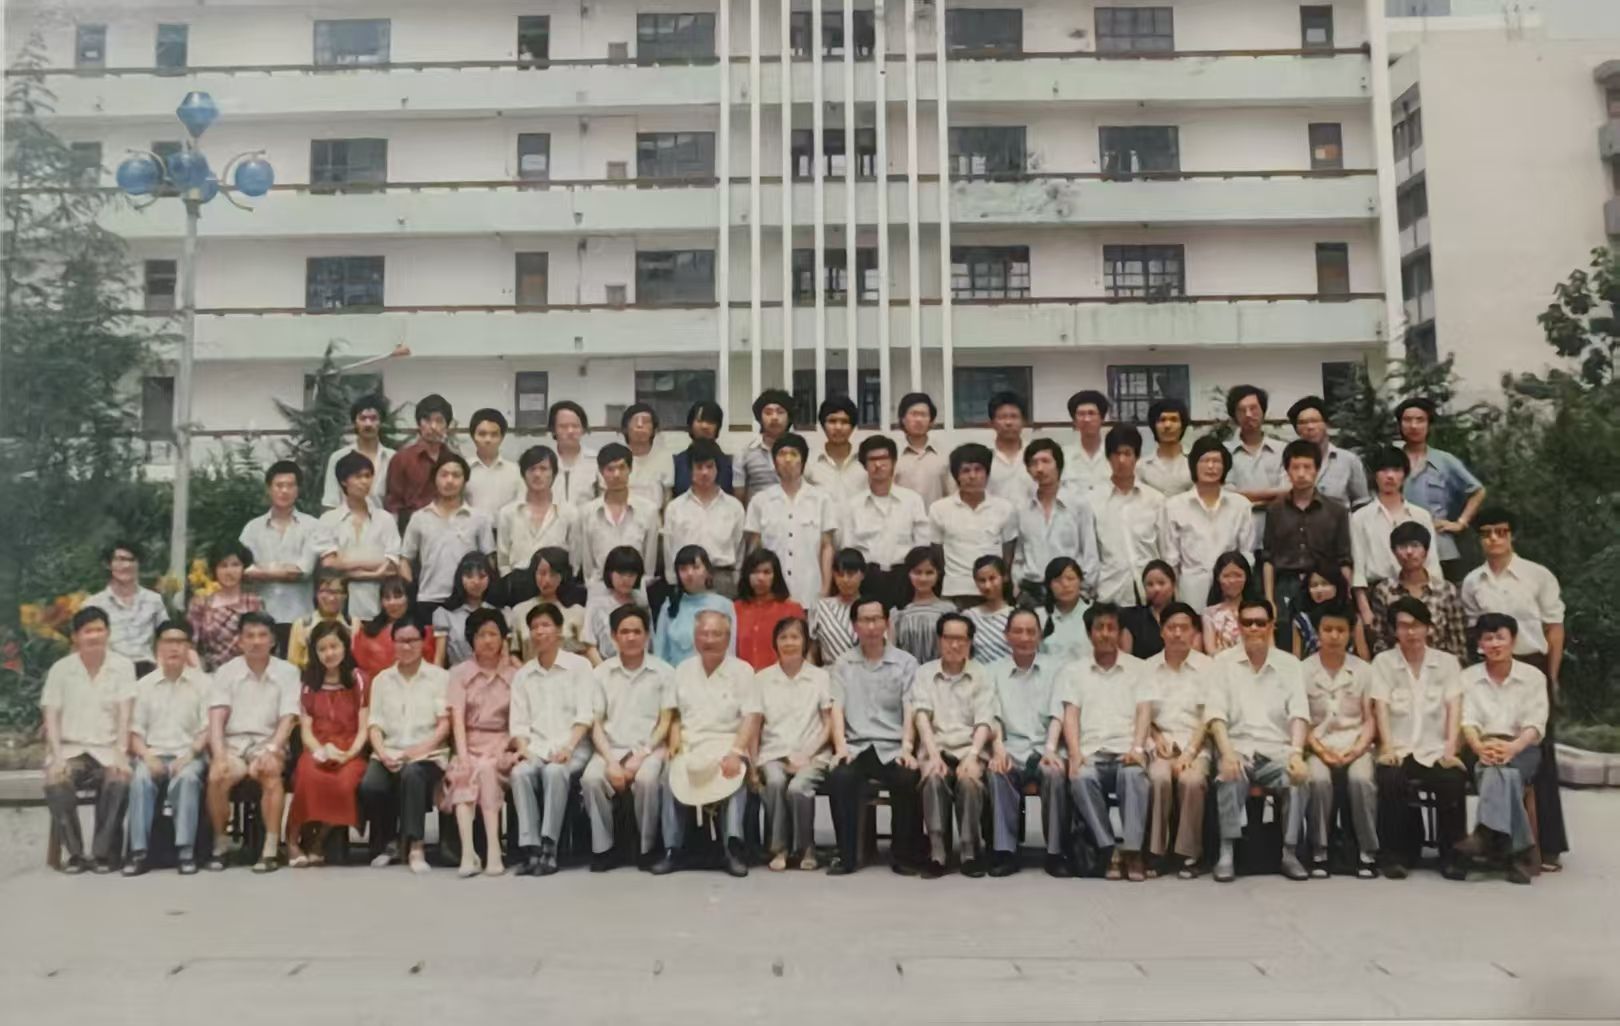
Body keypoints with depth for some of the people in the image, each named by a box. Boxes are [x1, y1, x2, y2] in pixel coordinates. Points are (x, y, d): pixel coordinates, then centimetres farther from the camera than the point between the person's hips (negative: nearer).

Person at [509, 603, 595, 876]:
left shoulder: (579, 665, 6)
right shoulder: (522, 674, 18)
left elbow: (585, 714, -3)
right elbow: (519, 720, 11)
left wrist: (568, 746, -17)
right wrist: (523, 747, -10)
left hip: (572, 747, -3)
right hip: (536, 748, 3)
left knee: (554, 771, -34)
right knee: (520, 773, -29)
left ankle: (549, 847, -31)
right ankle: (530, 848, -29)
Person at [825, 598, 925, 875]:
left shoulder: (906, 663, 10)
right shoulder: (843, 663, 13)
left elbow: (910, 710, 1)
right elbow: (837, 708, 3)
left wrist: (907, 748, -15)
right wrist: (840, 746, -14)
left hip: (893, 747, 0)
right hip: (856, 746, 1)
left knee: (909, 779, -31)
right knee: (839, 777, -31)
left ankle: (904, 855, -12)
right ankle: (847, 855, -19)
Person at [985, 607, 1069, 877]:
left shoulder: (1054, 668, 14)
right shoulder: (995, 670, 16)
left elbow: (1057, 713, 3)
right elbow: (993, 714, 4)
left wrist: (1050, 749, -15)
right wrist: (998, 748, -15)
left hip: (1044, 746, 0)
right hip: (1011, 746, 0)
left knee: (1055, 773, -33)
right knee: (998, 773, -33)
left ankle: (1056, 852, -23)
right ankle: (1005, 851, -28)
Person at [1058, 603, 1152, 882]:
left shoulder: (1138, 667, 16)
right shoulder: (1073, 671, 19)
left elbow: (1144, 712, 5)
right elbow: (1070, 715, 8)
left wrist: (1137, 747, -13)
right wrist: (1075, 754, -9)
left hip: (1126, 751, 0)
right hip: (1090, 753, 1)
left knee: (1133, 774, -35)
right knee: (1081, 779, -33)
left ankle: (1132, 851, -32)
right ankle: (1109, 850, -27)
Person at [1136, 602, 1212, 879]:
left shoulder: (1207, 666, 5)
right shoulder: (1148, 666, 12)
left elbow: (1208, 716, 0)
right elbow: (1144, 711, 5)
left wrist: (1189, 752, -11)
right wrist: (1154, 738, -14)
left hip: (1196, 742, -1)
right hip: (1160, 742, 1)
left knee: (1192, 780, -31)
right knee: (1159, 777, -30)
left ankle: (1189, 853, -17)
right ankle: (1155, 851, -19)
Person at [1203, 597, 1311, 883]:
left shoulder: (1289, 664, 9)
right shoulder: (1224, 663, 7)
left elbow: (1299, 713, -3)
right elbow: (1216, 713, -4)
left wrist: (1296, 753, -21)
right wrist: (1227, 752, -21)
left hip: (1277, 751, 1)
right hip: (1238, 749, -1)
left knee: (1296, 779, -30)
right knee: (1230, 777, -33)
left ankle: (1289, 852, -14)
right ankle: (1226, 854, -23)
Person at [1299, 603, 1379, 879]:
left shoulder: (1363, 670, 8)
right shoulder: (1303, 670, 4)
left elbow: (1370, 719, 6)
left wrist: (1357, 748, -11)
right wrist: (1319, 749, -12)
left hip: (1354, 743, 1)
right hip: (1318, 744, -1)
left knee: (1361, 779, -31)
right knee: (1318, 780, -32)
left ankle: (1368, 851, -17)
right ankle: (1319, 851, -18)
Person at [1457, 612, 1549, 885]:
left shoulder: (1533, 676, 10)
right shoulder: (1468, 677, 13)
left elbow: (1535, 724, -1)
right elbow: (1468, 720, 0)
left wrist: (1512, 747, -23)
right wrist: (1479, 745, -23)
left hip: (1522, 751, -1)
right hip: (1483, 753, 1)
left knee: (1502, 766, -37)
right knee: (1501, 771, -35)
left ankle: (1489, 833, -49)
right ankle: (1520, 850, -39)